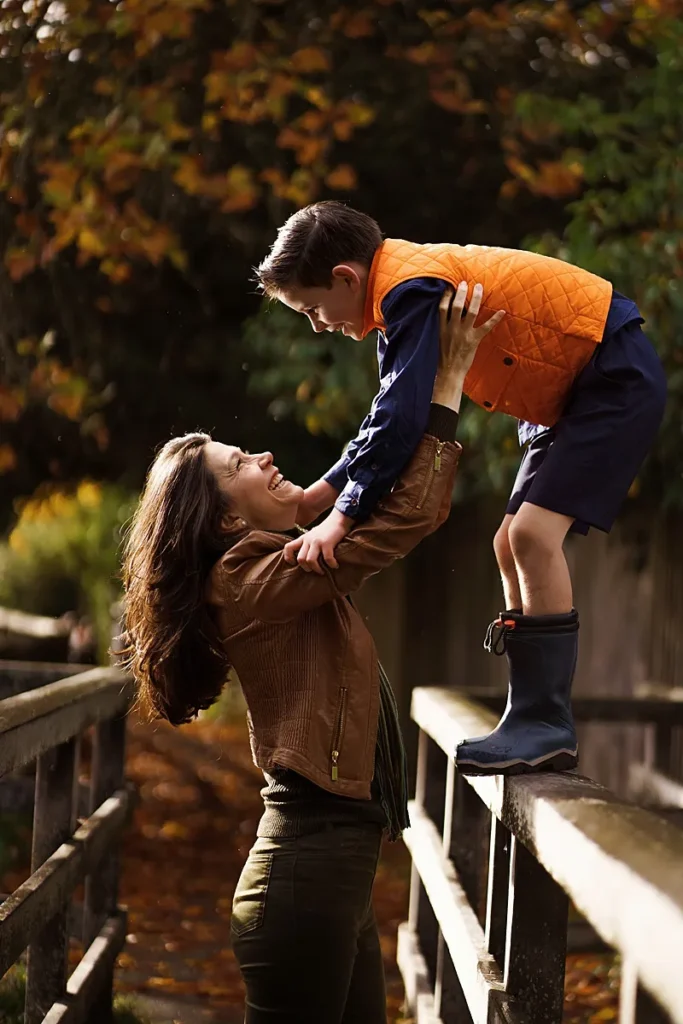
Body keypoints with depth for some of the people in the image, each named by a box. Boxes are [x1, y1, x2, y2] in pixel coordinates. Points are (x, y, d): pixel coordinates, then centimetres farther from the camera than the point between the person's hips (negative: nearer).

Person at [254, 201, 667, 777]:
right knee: (512, 548, 9)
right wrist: (314, 498, 9)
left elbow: (401, 420, -28)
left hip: (618, 378, -11)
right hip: (571, 392, 11)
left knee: (532, 532, -21)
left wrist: (341, 517, -23)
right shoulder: (404, 296, 9)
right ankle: (534, 720, 12)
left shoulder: (411, 290, -23)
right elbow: (390, 416, 15)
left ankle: (547, 725, -17)